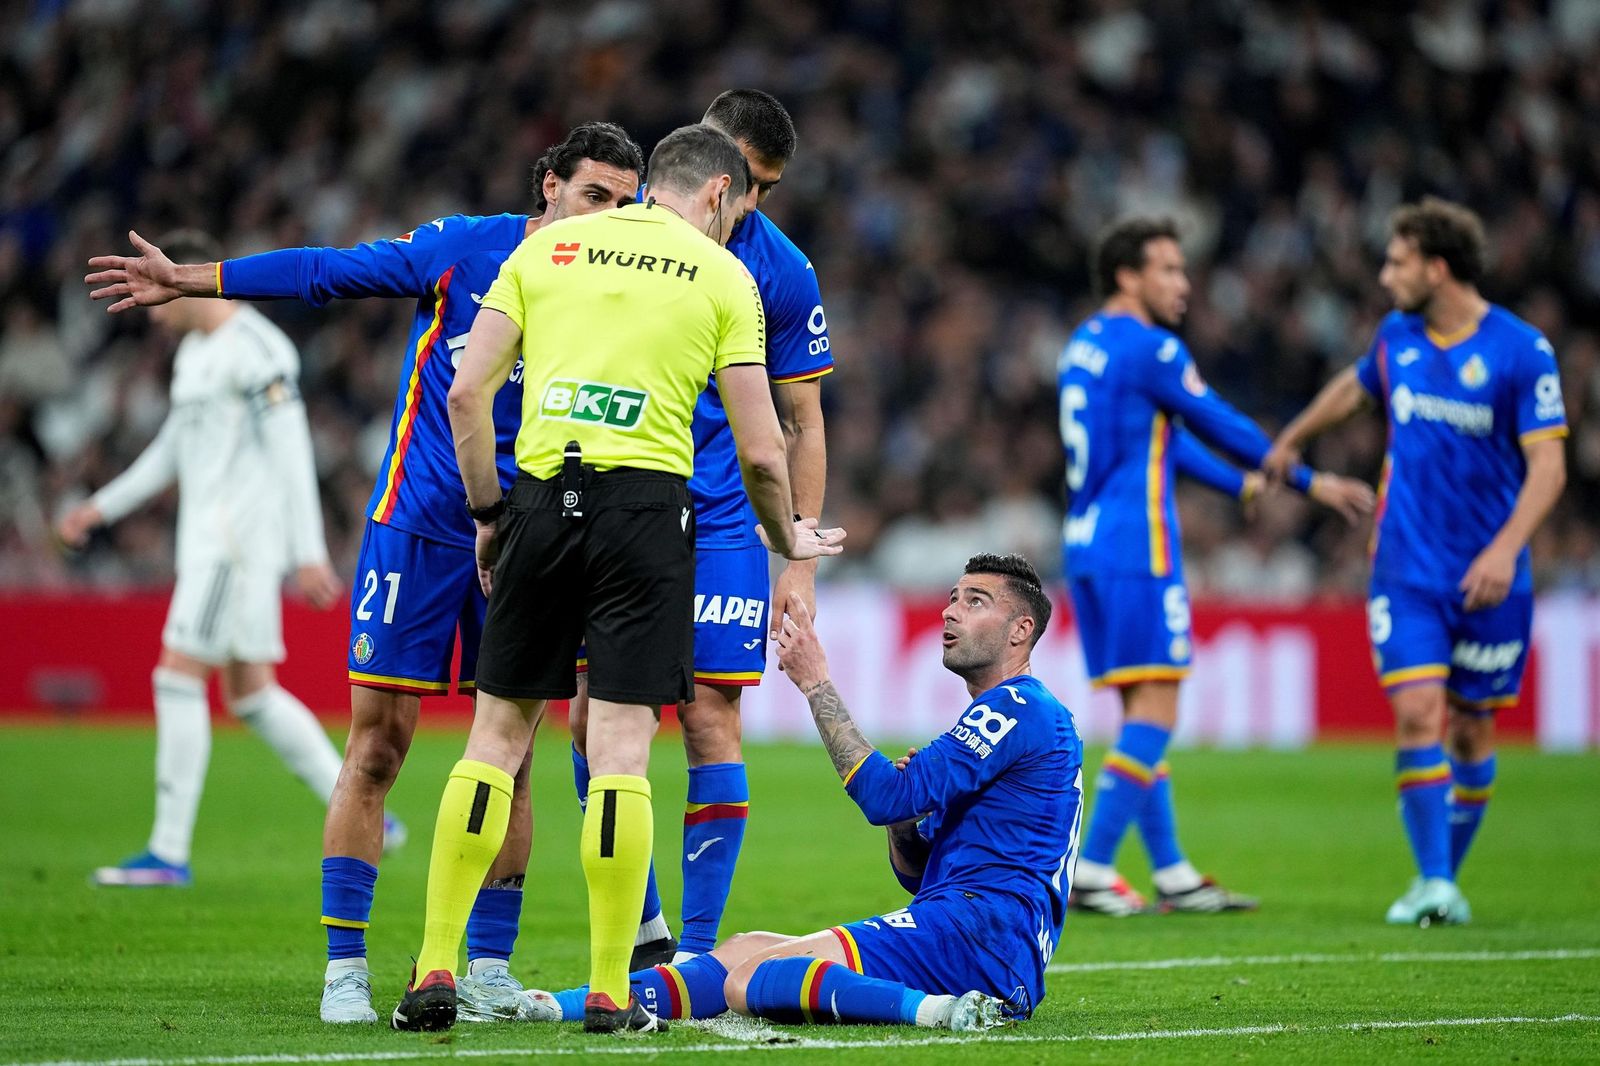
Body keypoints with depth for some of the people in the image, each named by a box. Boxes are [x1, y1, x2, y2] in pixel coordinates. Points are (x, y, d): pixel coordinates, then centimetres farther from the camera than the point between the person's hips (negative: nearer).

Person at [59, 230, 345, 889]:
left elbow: (292, 453, -18)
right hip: (210, 538, 10)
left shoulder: (255, 350, -13)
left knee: (178, 679, -10)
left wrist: (309, 555, -21)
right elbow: (173, 450, 27)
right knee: (250, 694, 10)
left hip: (238, 538, -10)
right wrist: (101, 508, 22)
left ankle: (169, 853, -8)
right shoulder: (195, 351, 17)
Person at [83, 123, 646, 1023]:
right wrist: (189, 280, -1)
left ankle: (489, 967, 12)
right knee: (377, 748, -4)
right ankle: (345, 965, 2)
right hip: (418, 531, -2)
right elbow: (329, 273, -1)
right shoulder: (466, 249, -3)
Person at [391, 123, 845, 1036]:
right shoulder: (722, 276, 7)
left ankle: (436, 971, 5)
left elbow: (467, 391, 5)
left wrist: (489, 511, 14)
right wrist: (789, 537, 20)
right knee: (621, 749, -1)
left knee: (497, 736, 9)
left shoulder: (547, 246, 14)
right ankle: (610, 994, 0)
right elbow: (759, 450, 3)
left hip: (542, 497, 2)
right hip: (647, 500, -2)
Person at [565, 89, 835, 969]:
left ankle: (697, 951, -2)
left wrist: (800, 562, 0)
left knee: (710, 717, -7)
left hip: (716, 525, -1)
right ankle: (641, 927, 12)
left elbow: (802, 425, 5)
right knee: (593, 716, -3)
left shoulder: (782, 273, -1)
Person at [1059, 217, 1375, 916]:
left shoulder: (1082, 348, 18)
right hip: (1136, 544, -9)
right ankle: (1092, 869, -13)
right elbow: (1221, 426, -4)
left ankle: (1171, 873, 12)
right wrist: (1307, 482, 9)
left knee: (1142, 711, 11)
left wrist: (1242, 485, 34)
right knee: (1154, 711, -8)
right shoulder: (1149, 349, -10)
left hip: (1085, 543, 9)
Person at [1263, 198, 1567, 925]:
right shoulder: (1397, 336, 4)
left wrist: (1505, 547, -26)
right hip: (1407, 569, 2)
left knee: (1471, 729, 7)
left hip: (1487, 575, -2)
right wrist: (1291, 441, 41)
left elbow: (1547, 464, -13)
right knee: (1417, 713, -13)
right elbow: (1355, 387, 27)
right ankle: (1431, 884, -12)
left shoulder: (1522, 350, -10)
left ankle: (1448, 875, 24)